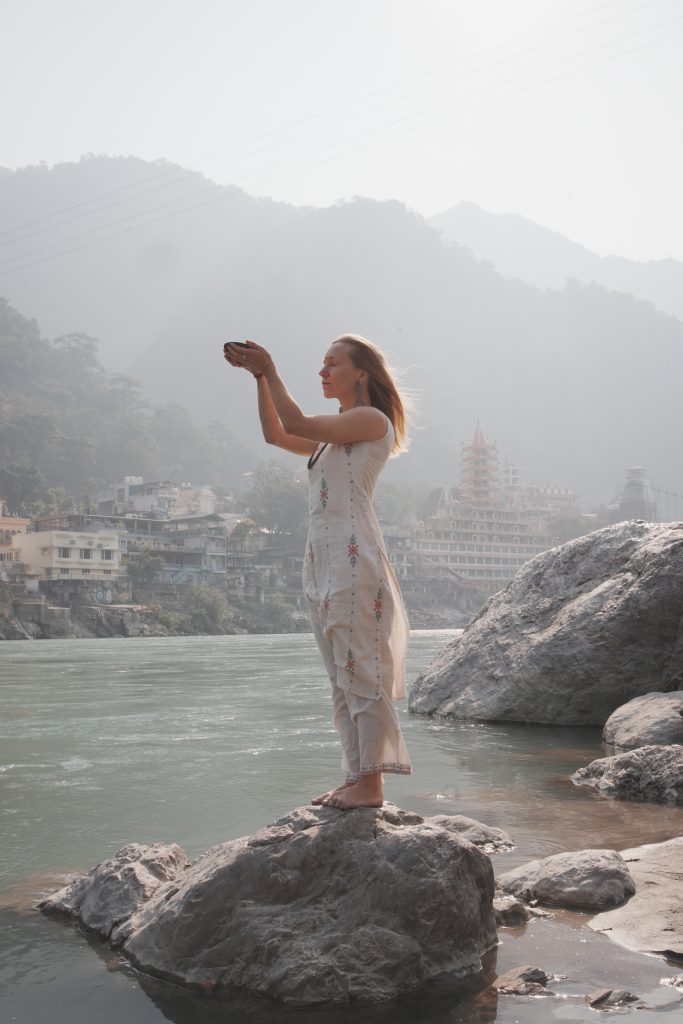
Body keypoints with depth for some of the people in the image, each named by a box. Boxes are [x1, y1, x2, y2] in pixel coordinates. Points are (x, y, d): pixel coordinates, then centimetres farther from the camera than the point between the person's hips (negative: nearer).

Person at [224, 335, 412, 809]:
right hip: (323, 561, 9)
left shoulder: (372, 420, -5)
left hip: (354, 558, -9)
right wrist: (259, 375, 15)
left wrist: (270, 368, -3)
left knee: (362, 671, -7)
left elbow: (297, 423, -13)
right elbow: (277, 434, 25)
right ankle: (355, 779, 15)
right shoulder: (335, 435, 22)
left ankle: (371, 783, -3)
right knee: (343, 677, 9)